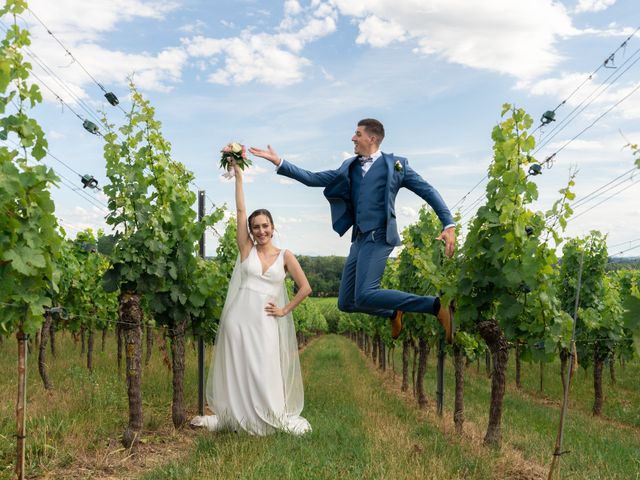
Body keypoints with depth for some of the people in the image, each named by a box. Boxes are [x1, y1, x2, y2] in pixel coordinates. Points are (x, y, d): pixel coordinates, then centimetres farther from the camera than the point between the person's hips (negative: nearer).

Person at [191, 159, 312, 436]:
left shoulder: (285, 256, 4)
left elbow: (305, 288, 5)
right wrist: (238, 175, -3)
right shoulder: (246, 249, 5)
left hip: (264, 322, 0)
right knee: (235, 371, 7)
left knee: (265, 374, 3)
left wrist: (284, 310, 1)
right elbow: (240, 210, 0)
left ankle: (275, 419, 17)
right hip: (238, 317, 1)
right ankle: (229, 417, 21)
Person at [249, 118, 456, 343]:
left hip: (379, 237, -7)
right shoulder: (349, 167, 16)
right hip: (359, 239, 7)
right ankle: (393, 313, 30)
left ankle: (436, 306, -16)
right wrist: (278, 162, 7)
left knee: (364, 296, -24)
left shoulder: (395, 164, 1)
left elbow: (428, 191, 0)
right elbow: (313, 179, 14)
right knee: (346, 303, 6)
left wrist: (449, 225, -11)